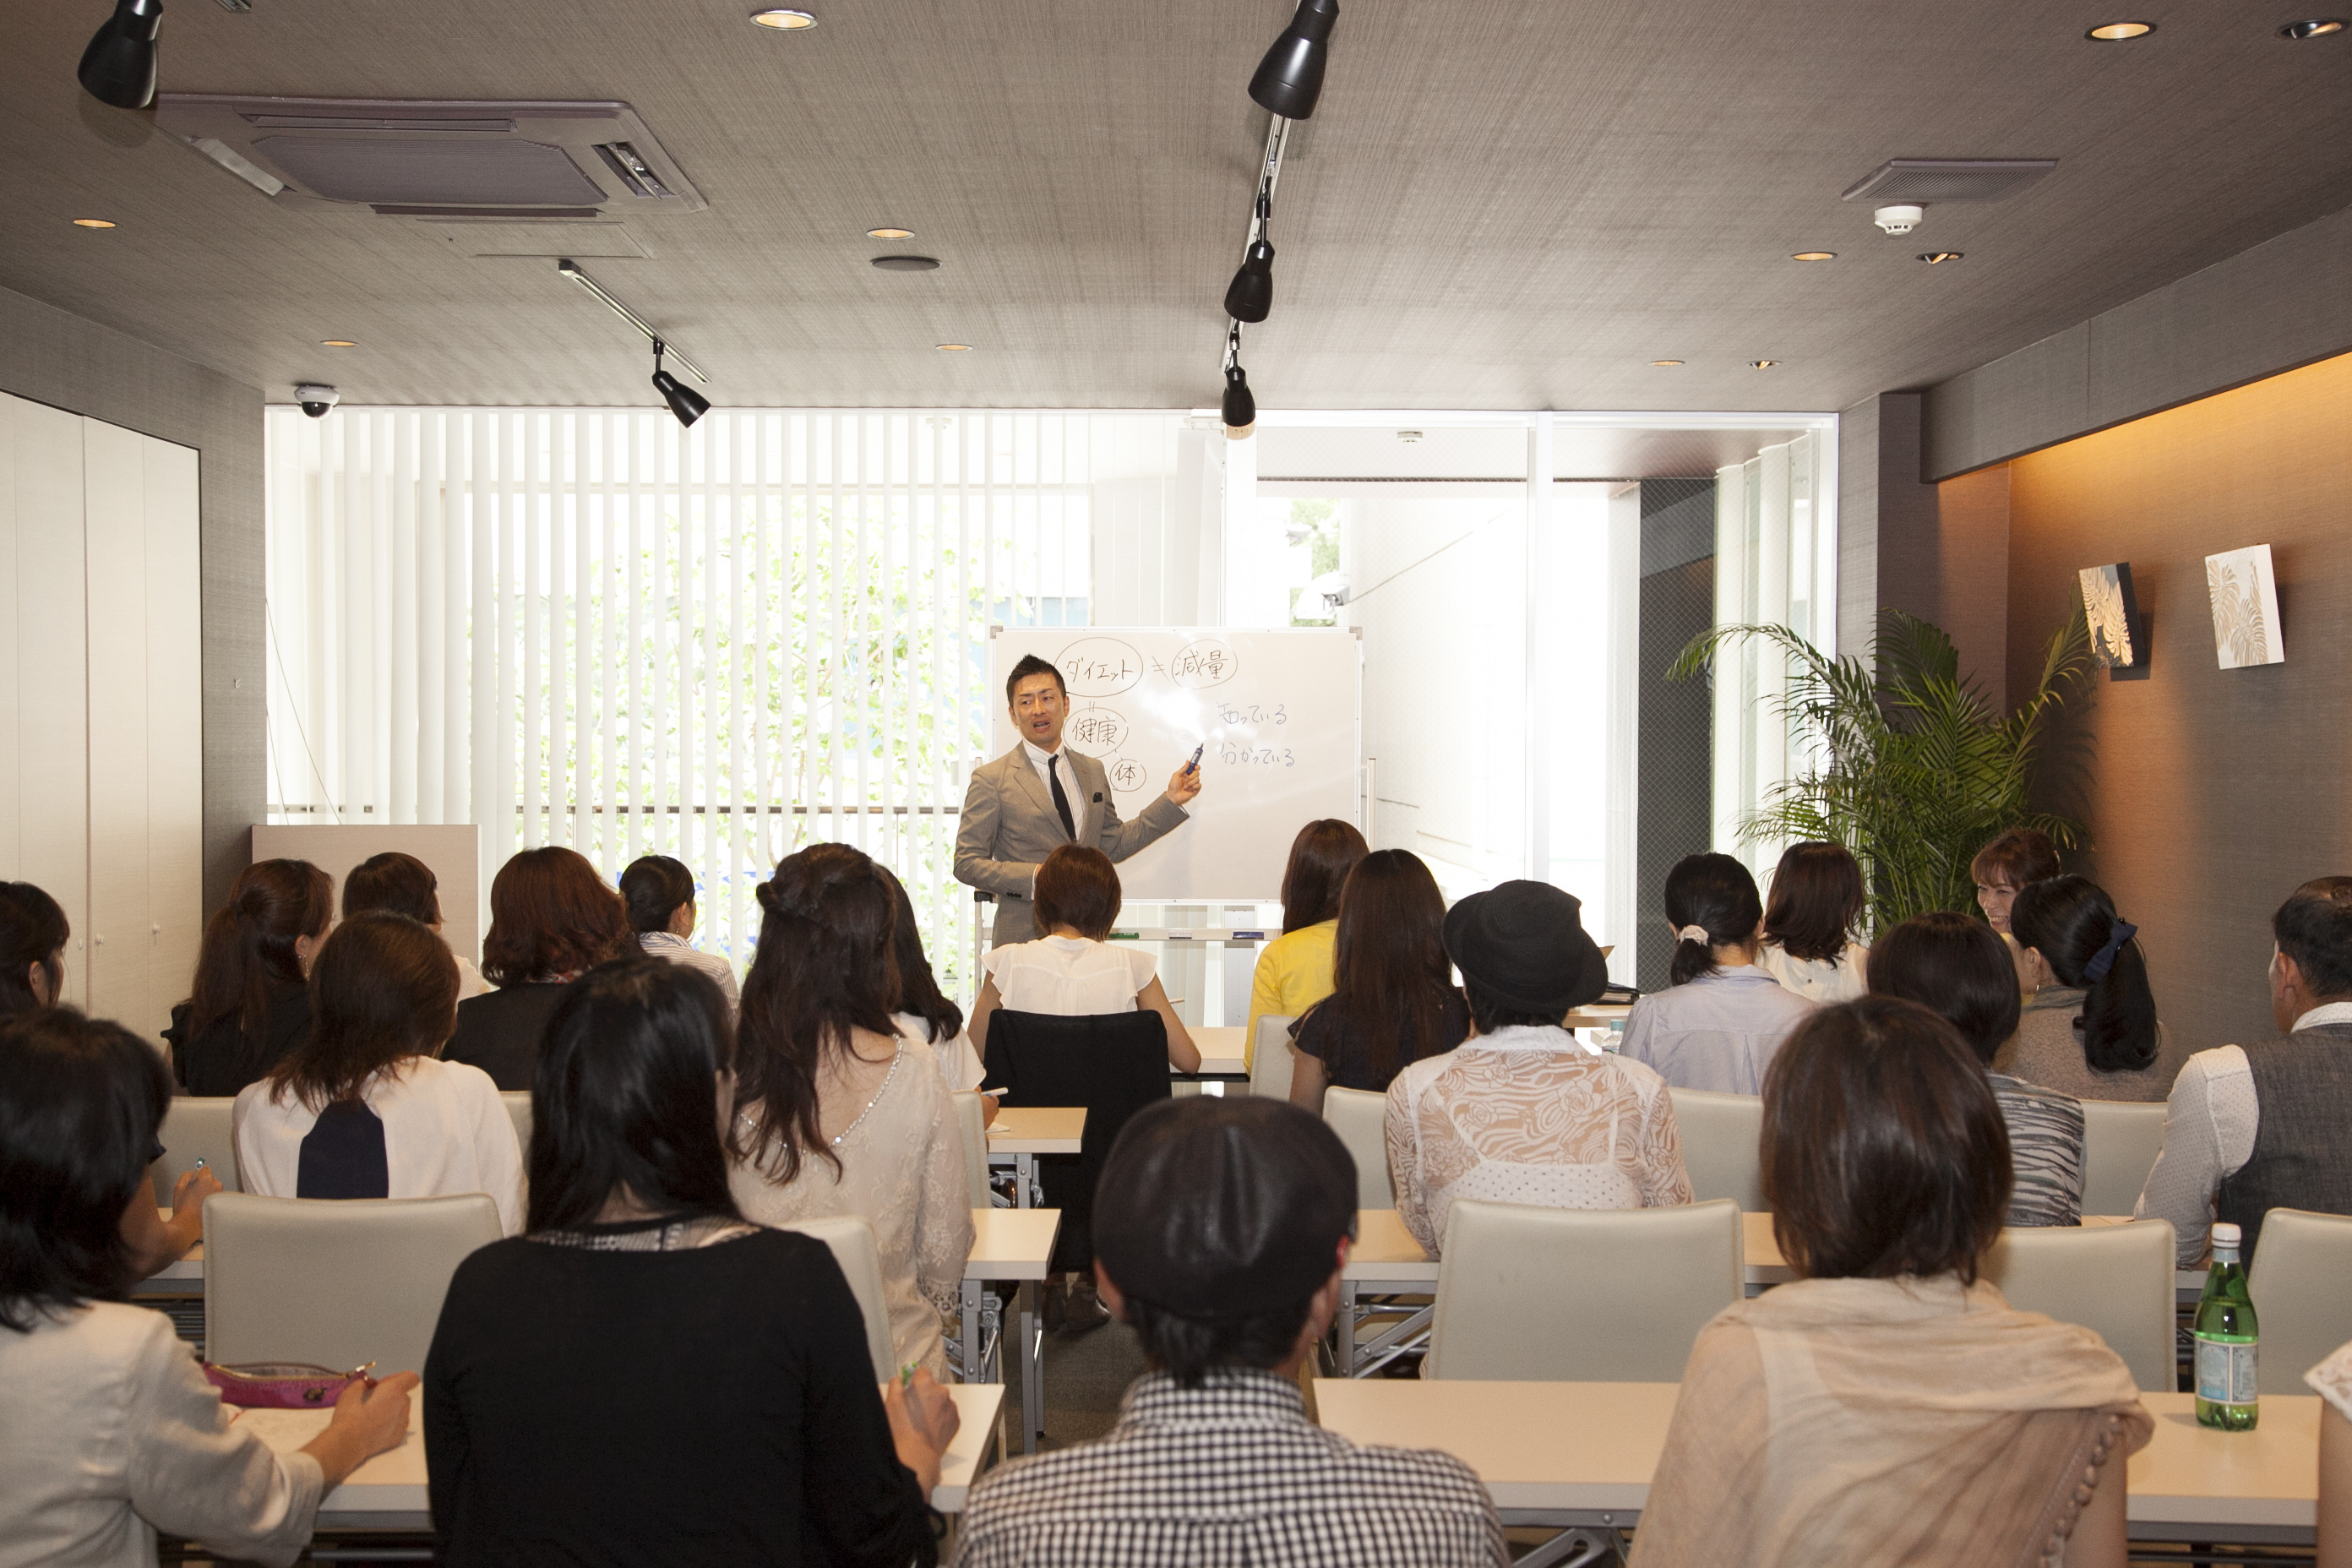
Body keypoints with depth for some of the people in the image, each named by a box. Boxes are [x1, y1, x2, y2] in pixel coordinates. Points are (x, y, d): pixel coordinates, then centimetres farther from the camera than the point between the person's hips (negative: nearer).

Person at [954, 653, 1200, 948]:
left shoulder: (1093, 771, 15)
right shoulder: (990, 779, -2)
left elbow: (1114, 846, 20)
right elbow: (966, 863, -4)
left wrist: (1171, 801, 14)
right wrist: (1034, 877, -17)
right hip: (1025, 934, -4)